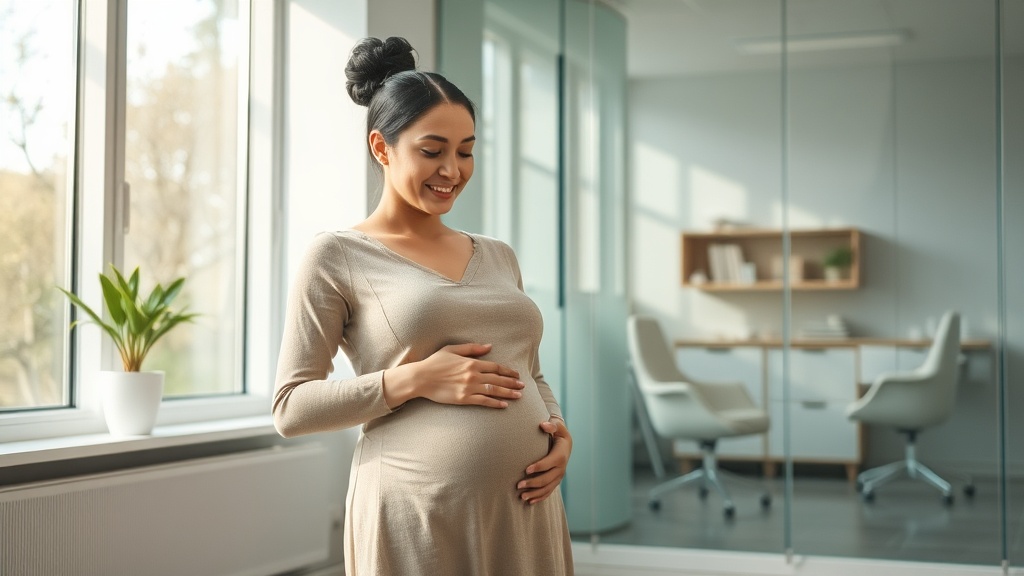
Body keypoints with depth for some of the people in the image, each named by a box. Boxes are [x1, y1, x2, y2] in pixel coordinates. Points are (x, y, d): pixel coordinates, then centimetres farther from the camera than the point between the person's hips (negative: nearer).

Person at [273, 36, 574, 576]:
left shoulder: (498, 256, 14)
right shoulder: (337, 257, -1)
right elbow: (290, 408, -5)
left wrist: (559, 430, 0)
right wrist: (414, 379, -15)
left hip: (526, 510, 5)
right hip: (416, 517, -5)